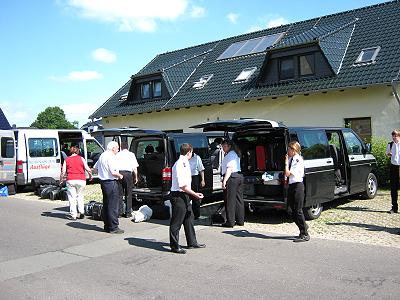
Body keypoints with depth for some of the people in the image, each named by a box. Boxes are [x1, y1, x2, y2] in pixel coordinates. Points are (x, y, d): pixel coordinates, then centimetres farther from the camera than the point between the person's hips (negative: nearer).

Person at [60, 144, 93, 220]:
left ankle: (73, 215, 4)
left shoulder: (66, 159, 9)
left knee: (72, 197, 4)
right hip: (81, 180, 1)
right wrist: (90, 176, 18)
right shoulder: (81, 158, 8)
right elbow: (88, 169, 2)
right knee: (80, 196, 17)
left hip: (70, 180, -1)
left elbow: (63, 172, 4)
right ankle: (81, 212, 12)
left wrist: (61, 180, 17)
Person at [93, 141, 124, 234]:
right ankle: (113, 227, -1)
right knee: (113, 206, -5)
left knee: (106, 205, 15)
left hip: (103, 181, 10)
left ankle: (107, 226, 23)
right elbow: (113, 172, -23)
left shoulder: (102, 155, 13)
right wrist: (120, 176, -6)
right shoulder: (111, 157, -17)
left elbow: (95, 167, 23)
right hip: (111, 183, -10)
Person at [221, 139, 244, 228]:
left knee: (230, 200, -5)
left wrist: (225, 180, -25)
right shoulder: (236, 154, 20)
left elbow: (229, 168, -20)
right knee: (239, 200, 12)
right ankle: (240, 221, 17)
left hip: (231, 178, -10)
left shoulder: (230, 155, -10)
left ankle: (230, 222, -2)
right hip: (239, 176, 10)